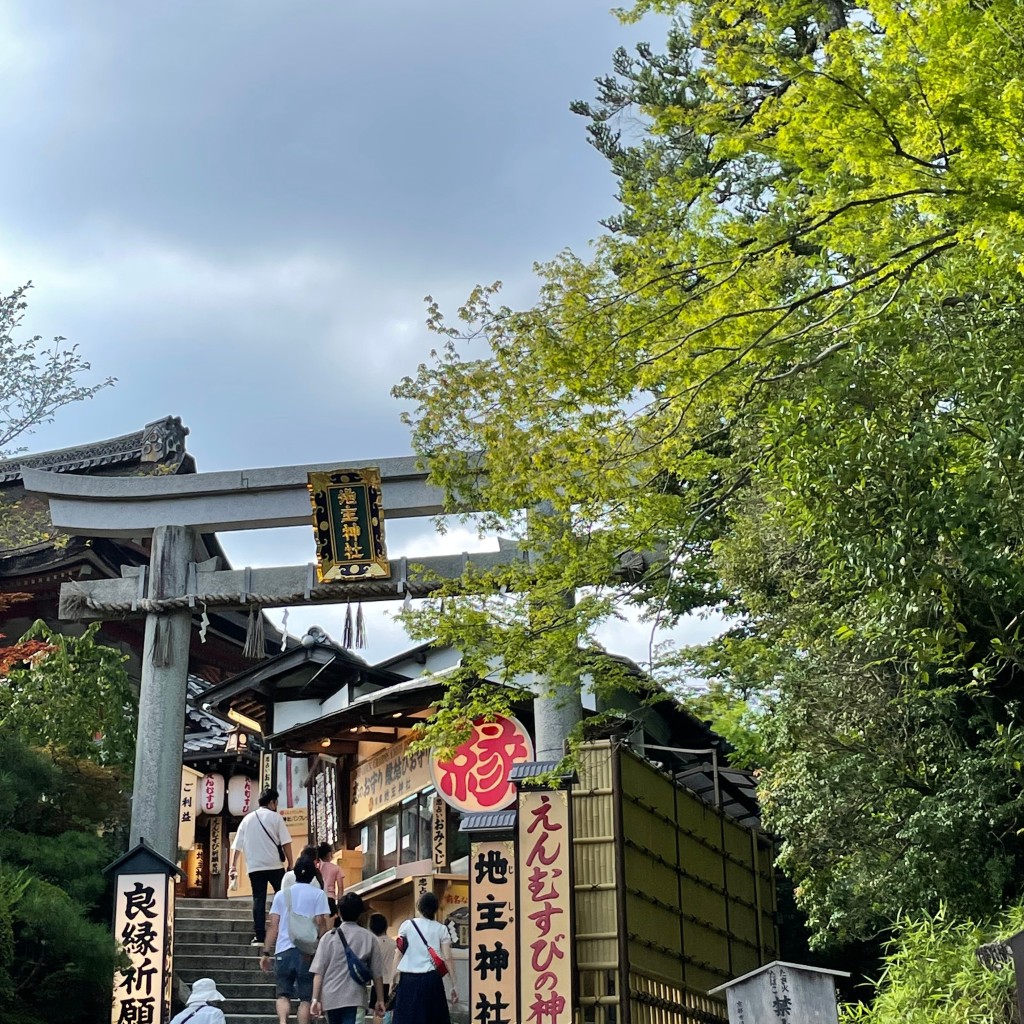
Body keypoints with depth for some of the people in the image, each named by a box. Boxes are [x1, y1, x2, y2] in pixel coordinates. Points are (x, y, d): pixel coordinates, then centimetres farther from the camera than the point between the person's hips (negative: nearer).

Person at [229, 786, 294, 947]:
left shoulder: (247, 819, 12)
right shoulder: (275, 817, 1)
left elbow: (237, 845, 10)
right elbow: (286, 843, -7)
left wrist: (233, 866, 12)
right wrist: (290, 864, -4)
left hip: (254, 867, 3)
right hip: (275, 866, -3)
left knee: (258, 900, 4)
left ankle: (259, 937, -2)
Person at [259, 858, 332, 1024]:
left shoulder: (282, 894, 11)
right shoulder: (318, 894, 3)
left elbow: (273, 925, 8)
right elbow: (321, 923, -4)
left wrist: (265, 953, 10)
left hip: (284, 950, 2)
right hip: (308, 952, -2)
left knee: (283, 994, 8)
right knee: (305, 998, 5)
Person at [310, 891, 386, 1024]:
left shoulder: (329, 937, 4)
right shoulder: (369, 938, 3)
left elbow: (318, 972, -1)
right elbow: (377, 973, 4)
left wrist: (315, 999, 1)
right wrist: (380, 1000, 12)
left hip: (330, 998, 2)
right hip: (355, 998, -2)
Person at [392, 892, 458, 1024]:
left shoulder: (407, 925, 5)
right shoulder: (441, 929, 5)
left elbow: (399, 955, 0)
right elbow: (448, 959, -1)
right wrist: (454, 985, 1)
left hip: (409, 980, 0)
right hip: (432, 978, 1)